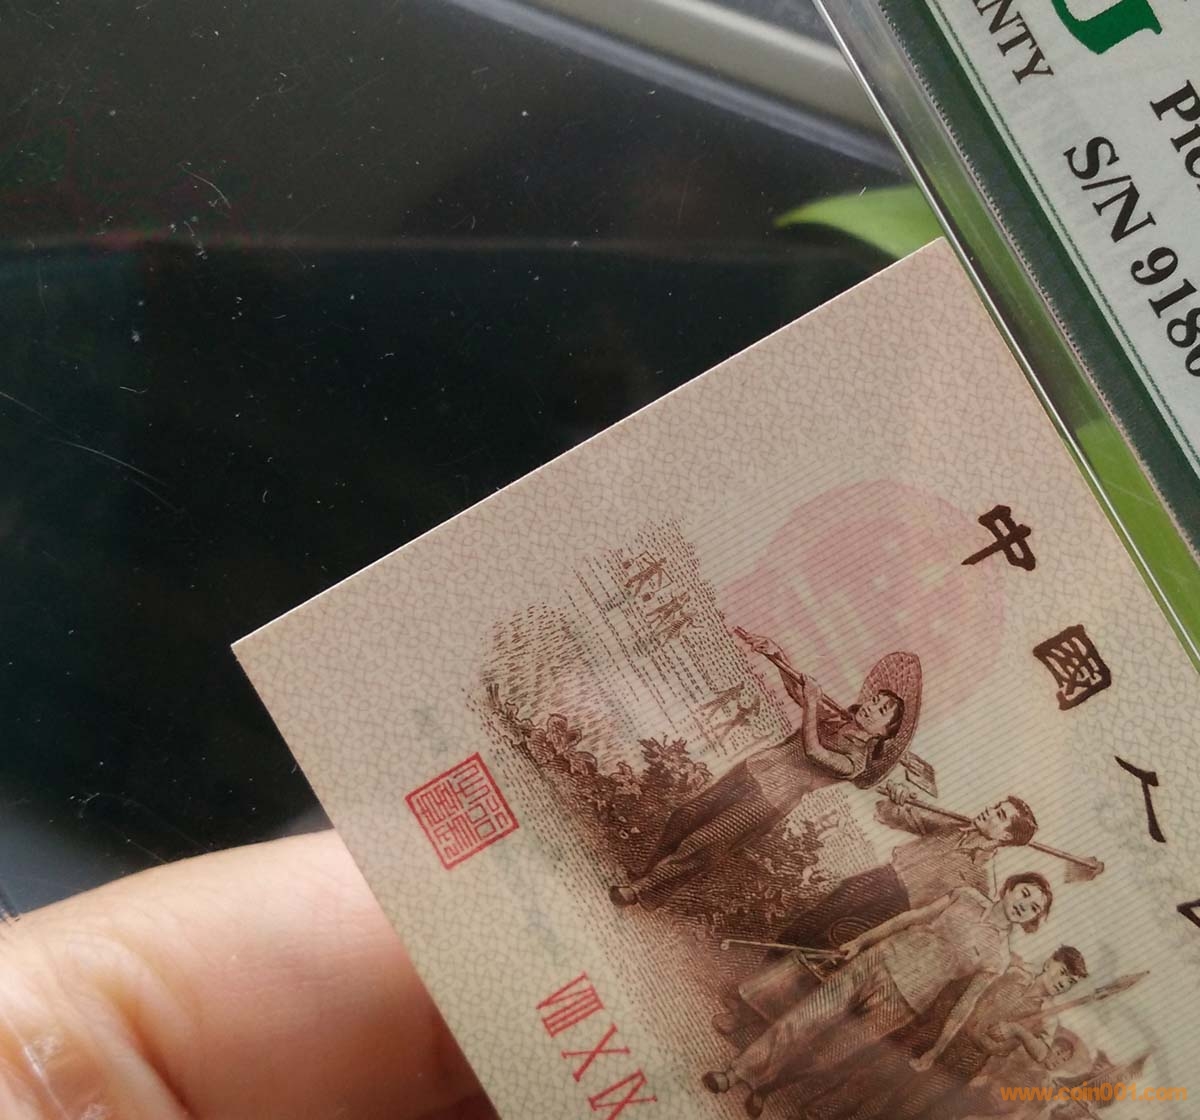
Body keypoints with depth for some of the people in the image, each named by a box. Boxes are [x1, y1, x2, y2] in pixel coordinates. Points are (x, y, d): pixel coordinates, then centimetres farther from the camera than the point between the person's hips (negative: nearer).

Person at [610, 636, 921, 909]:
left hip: (772, 799, -6)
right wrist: (776, 655, -4)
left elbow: (812, 750, -23)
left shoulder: (856, 761, -8)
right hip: (755, 769, 6)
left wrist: (812, 703, -25)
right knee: (685, 817, -2)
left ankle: (645, 891, 0)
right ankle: (647, 878, 10)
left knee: (700, 844, -13)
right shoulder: (835, 717, 10)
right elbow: (796, 688, 11)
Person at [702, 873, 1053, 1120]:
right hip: (880, 961, 2)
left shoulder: (998, 957, -3)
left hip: (902, 1002, -2)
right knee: (805, 1017, -6)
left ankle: (767, 1084, 20)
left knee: (828, 1053, 0)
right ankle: (737, 1072, 3)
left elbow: (965, 1005, 3)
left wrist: (936, 1051, 7)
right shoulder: (967, 896, 2)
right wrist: (860, 940, 13)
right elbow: (913, 916, 9)